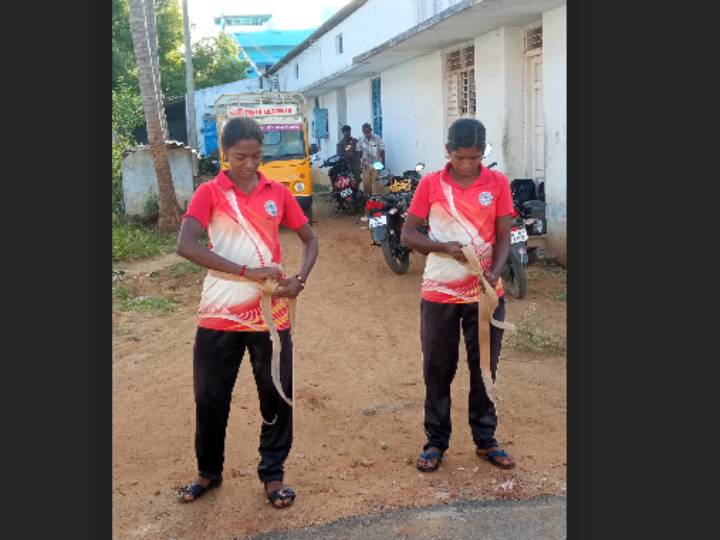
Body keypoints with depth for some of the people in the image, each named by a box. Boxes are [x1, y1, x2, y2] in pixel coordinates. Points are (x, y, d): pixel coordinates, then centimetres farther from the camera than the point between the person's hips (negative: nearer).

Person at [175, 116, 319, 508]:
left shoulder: (278, 193, 3)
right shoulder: (209, 193, -6)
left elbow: (310, 240, 11)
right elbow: (186, 245, -20)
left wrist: (299, 280, -8)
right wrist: (246, 272, -26)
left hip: (270, 313, 2)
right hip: (219, 315, -1)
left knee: (276, 396, 8)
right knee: (210, 398, 11)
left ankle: (272, 473, 26)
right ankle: (209, 472, 32)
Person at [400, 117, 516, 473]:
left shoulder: (498, 183, -2)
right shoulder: (430, 184, -4)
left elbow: (503, 236, -1)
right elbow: (407, 235, -3)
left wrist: (495, 271, -19)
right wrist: (444, 247, -19)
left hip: (486, 292, 1)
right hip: (440, 293, -1)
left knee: (484, 369, 11)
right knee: (438, 370, 8)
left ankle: (485, 440, 26)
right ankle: (436, 442, 22)